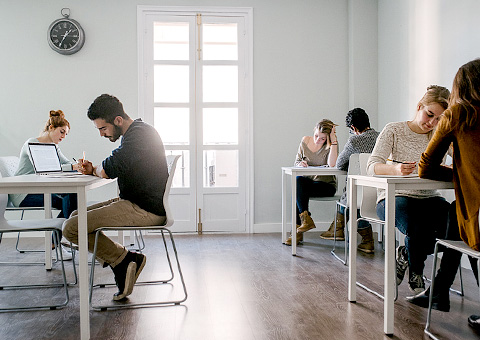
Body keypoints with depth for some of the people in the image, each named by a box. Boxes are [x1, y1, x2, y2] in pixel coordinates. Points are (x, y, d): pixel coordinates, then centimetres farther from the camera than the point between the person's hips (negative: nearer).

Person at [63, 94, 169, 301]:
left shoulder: (138, 134, -17)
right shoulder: (139, 131, 16)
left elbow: (109, 170, -25)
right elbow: (118, 169, 20)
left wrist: (94, 170, -1)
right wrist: (93, 169, 1)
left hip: (144, 210, -11)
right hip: (136, 203, 11)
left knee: (71, 228, -14)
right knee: (77, 215, 17)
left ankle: (123, 259, -2)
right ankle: (123, 267, 7)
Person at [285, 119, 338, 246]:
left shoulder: (331, 145, -6)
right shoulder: (305, 141, 5)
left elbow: (332, 164, -24)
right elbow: (296, 161, 13)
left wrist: (334, 140, -23)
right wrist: (300, 163, -12)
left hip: (326, 185, -4)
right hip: (308, 181, 4)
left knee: (297, 191, -29)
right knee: (298, 180, -31)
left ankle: (298, 231, -21)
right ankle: (306, 219, -23)